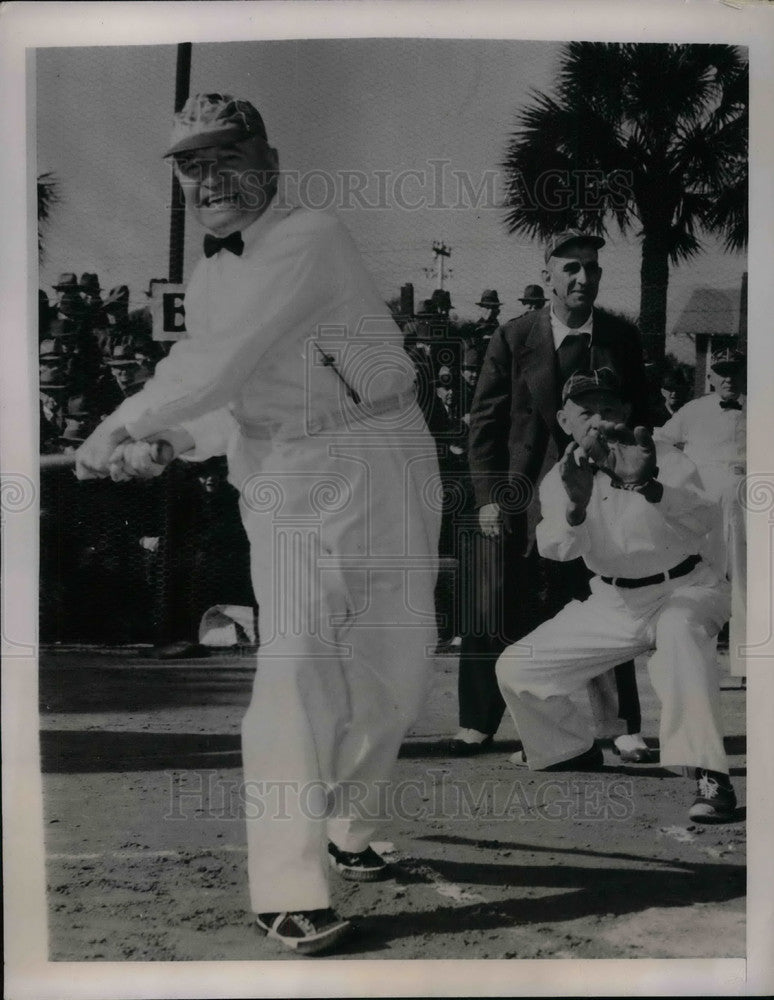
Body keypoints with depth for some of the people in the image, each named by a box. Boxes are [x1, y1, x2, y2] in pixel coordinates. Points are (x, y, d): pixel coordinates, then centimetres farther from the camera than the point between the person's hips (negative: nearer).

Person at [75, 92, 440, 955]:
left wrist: (122, 426, -11)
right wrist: (166, 444, -1)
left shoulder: (310, 240, -10)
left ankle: (345, 828, 30)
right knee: (297, 666, -11)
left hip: (385, 467, -3)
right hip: (285, 481, 4)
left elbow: (225, 359, -19)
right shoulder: (206, 279, 13)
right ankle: (288, 890, -8)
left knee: (394, 663, 6)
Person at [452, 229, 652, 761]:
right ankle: (478, 725, 18)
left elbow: (639, 421, 8)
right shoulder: (514, 338, -3)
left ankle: (623, 727, 21)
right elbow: (485, 422, -1)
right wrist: (488, 496, -8)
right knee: (494, 615, 3)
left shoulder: (622, 338, 2)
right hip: (520, 502, -1)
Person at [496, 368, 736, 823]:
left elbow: (703, 521, -33)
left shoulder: (664, 460, -15)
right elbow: (556, 547, -22)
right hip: (613, 603, 4)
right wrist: (575, 508, -45)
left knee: (680, 630, -41)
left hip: (684, 590, -4)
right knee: (516, 669, -3)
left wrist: (651, 488, -52)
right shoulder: (561, 478, -5)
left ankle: (711, 777, -35)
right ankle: (577, 752, 24)